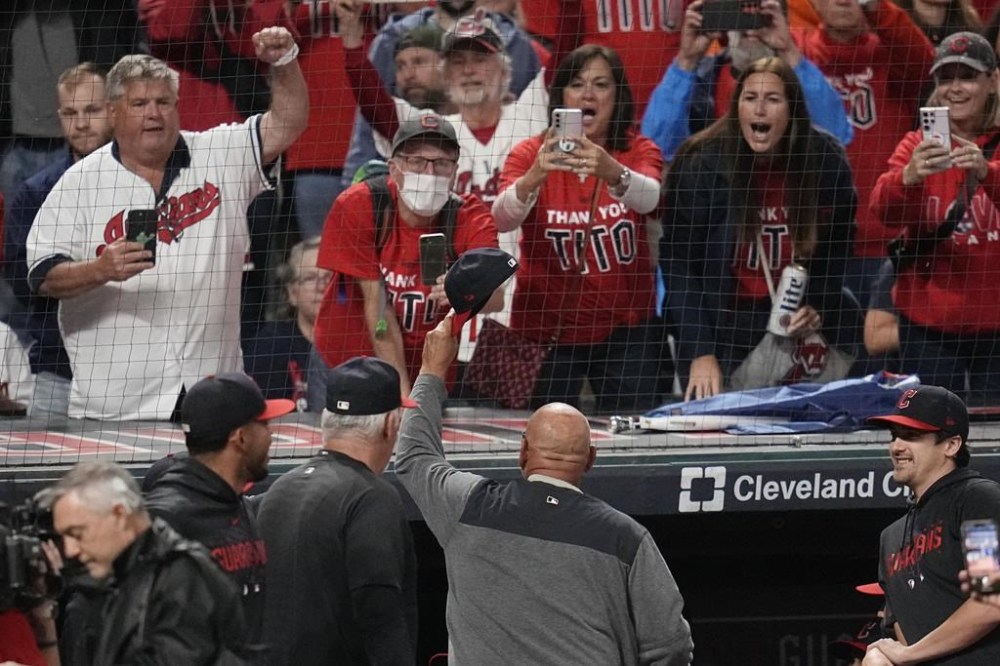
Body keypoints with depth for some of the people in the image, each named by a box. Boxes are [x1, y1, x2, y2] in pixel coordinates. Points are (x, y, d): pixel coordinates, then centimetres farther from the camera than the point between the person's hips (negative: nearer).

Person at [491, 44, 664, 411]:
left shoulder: (640, 151, -2)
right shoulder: (530, 153, -4)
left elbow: (648, 198, -25)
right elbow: (502, 219, -22)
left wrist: (610, 172, -46)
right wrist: (535, 176, -42)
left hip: (623, 326, 1)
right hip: (546, 327, -1)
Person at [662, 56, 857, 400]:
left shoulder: (826, 162, -3)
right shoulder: (699, 162, -10)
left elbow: (837, 255, 10)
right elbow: (678, 263, -10)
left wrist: (818, 311, -5)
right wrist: (700, 354, -16)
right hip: (718, 327, -2)